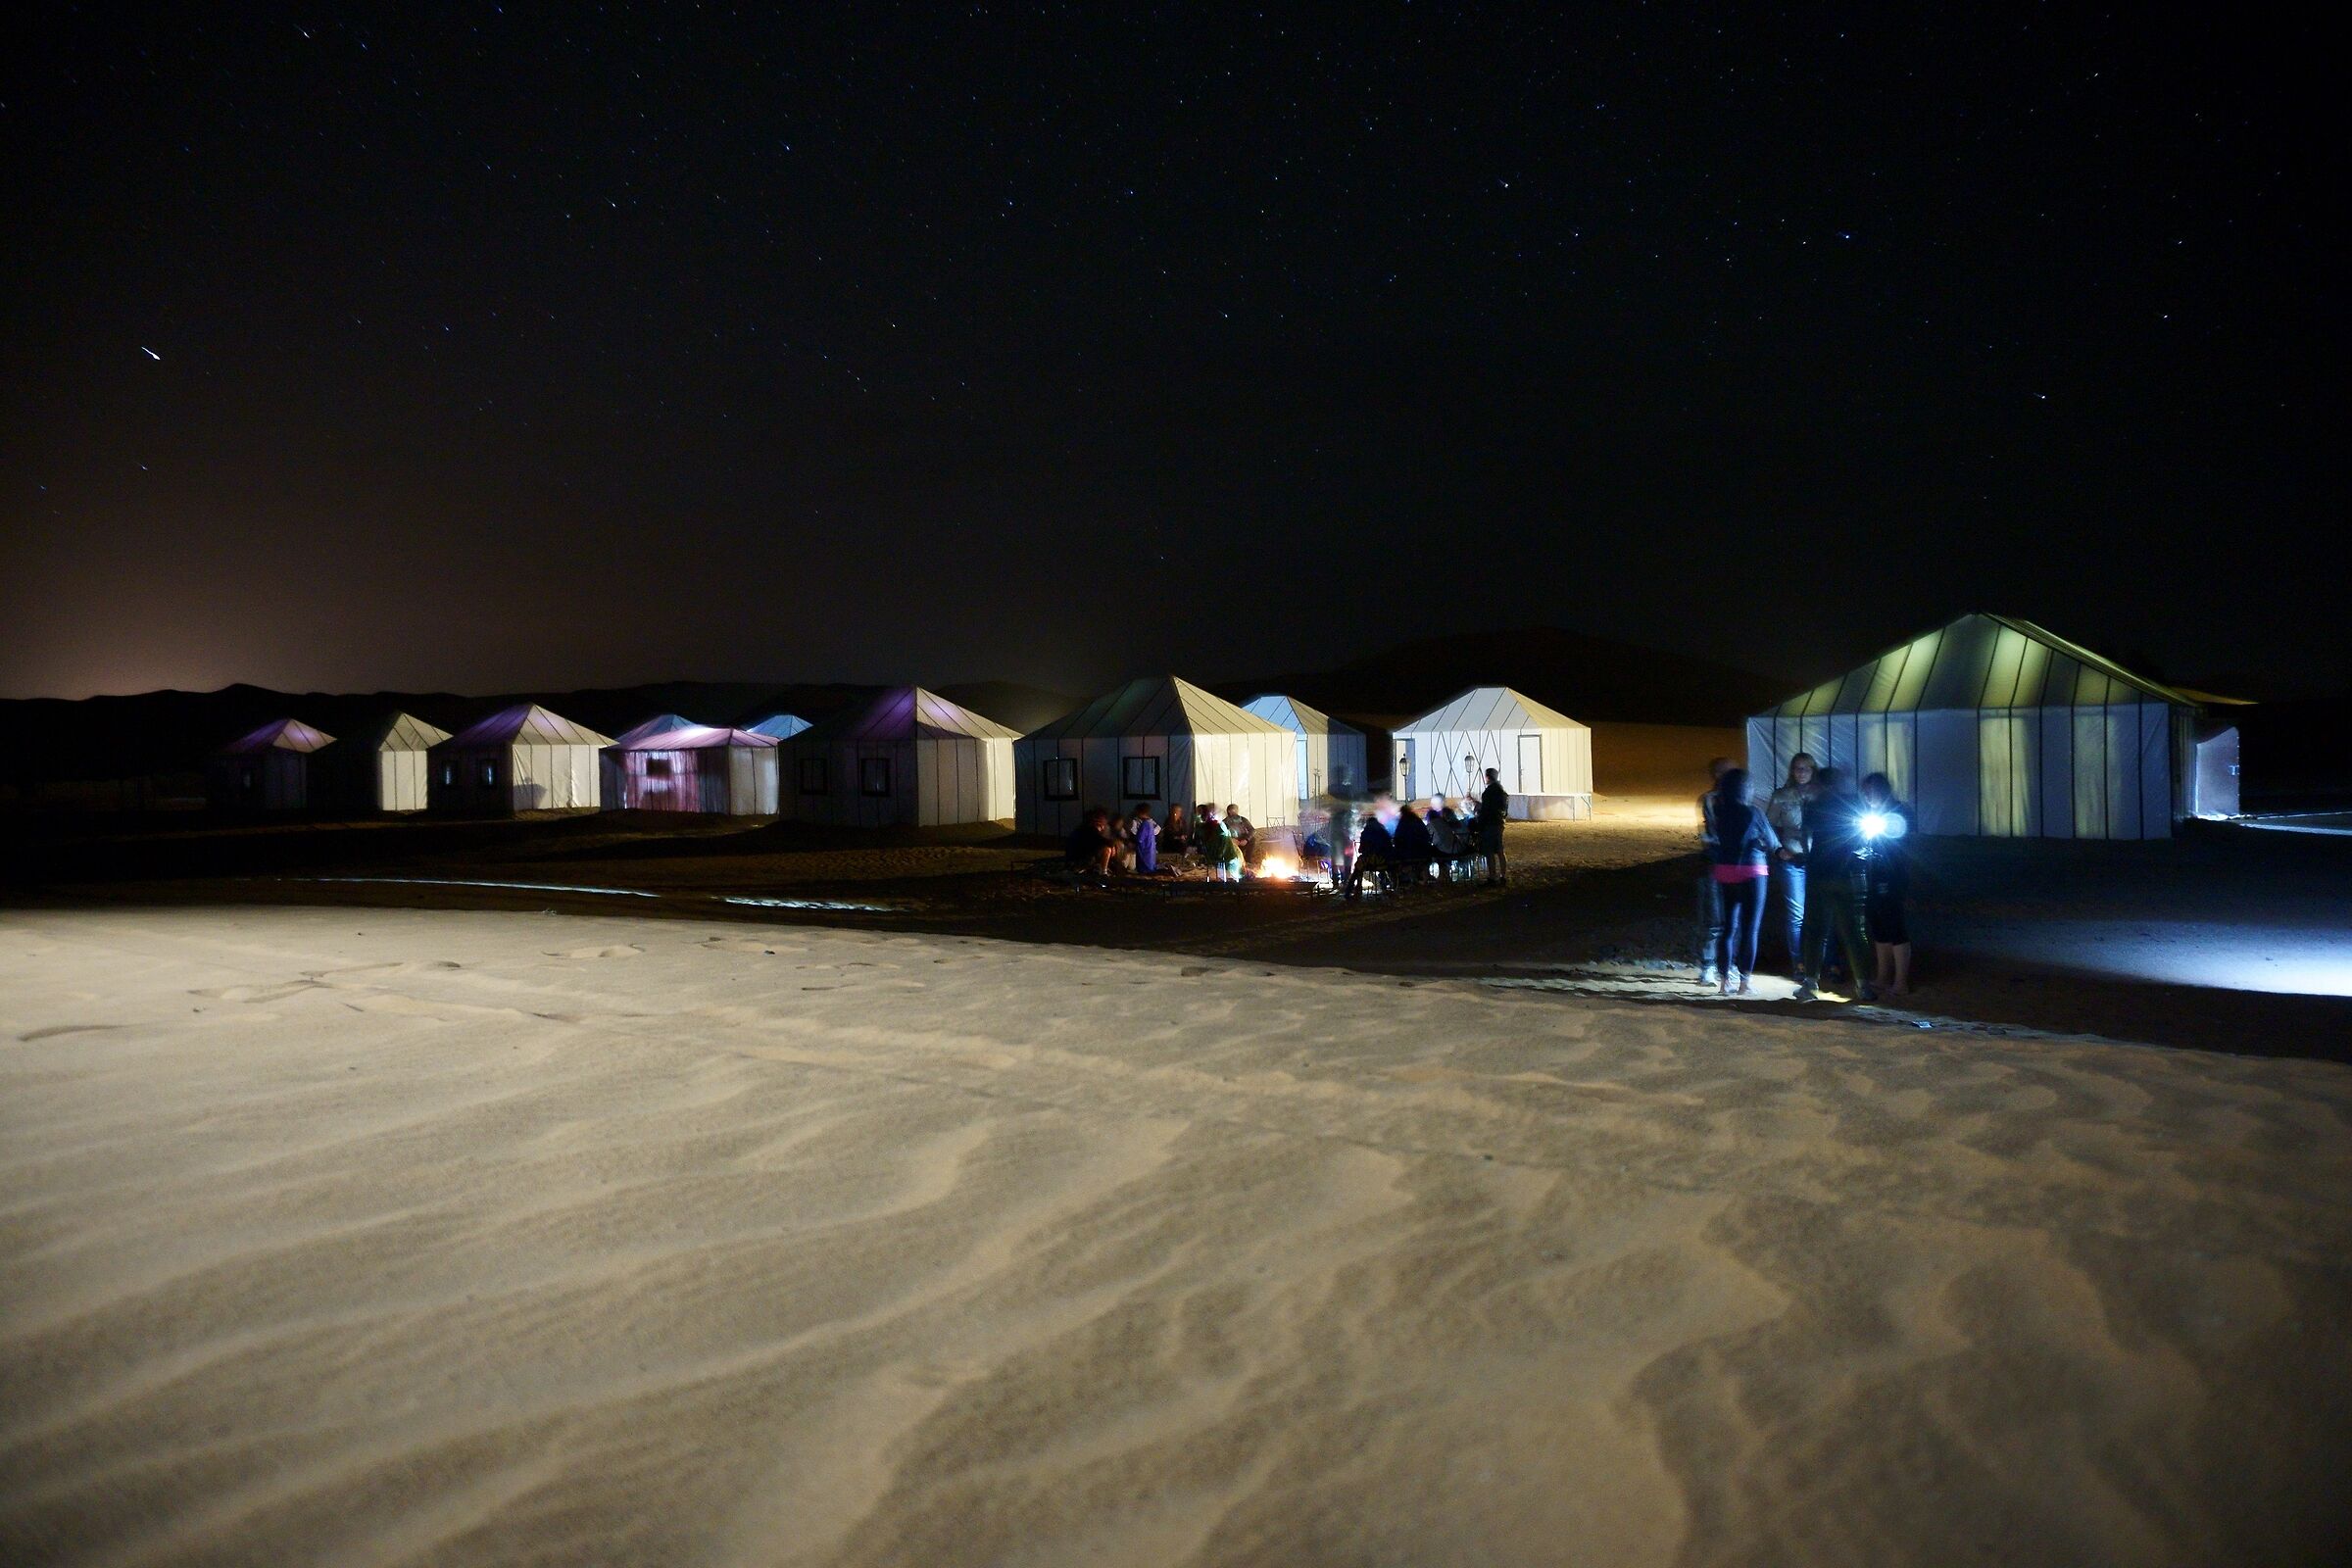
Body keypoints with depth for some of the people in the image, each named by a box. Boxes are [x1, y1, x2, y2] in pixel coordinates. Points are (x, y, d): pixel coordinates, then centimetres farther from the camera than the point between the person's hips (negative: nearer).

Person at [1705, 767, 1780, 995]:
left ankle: (1726, 980, 10)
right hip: (1751, 873, -4)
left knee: (1728, 927, 11)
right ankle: (1744, 982, 3)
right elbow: (1772, 842, 3)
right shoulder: (1752, 813, -10)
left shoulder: (1718, 812, 0)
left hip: (1724, 873, 4)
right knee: (1750, 927, 4)